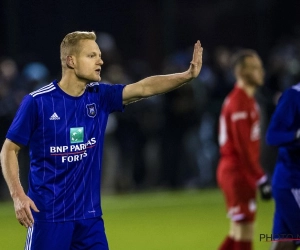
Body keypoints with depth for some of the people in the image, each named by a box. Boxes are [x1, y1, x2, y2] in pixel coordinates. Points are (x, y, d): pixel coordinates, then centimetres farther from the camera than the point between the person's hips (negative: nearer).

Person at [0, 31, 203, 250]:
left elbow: (144, 88, -8)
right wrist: (18, 195, -15)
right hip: (48, 215, -5)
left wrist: (188, 75, -22)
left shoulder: (100, 96, 4)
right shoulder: (37, 102, -9)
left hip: (89, 213, 5)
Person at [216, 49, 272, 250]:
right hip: (238, 173, -10)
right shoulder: (239, 102, -17)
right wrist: (261, 179, -20)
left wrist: (259, 176, 17)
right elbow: (243, 147, -21)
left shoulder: (247, 99, 15)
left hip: (239, 173, 10)